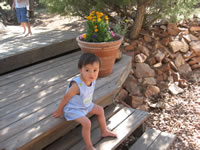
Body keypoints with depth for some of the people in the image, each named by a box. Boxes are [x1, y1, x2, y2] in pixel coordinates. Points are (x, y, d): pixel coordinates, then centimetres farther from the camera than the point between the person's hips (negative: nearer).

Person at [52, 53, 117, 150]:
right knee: (86, 123, -23)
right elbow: (66, 98, -24)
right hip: (73, 109, -8)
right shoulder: (77, 85, -37)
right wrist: (59, 111, -11)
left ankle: (104, 131, 36)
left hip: (86, 105, 8)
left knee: (100, 110, 15)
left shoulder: (92, 80, -15)